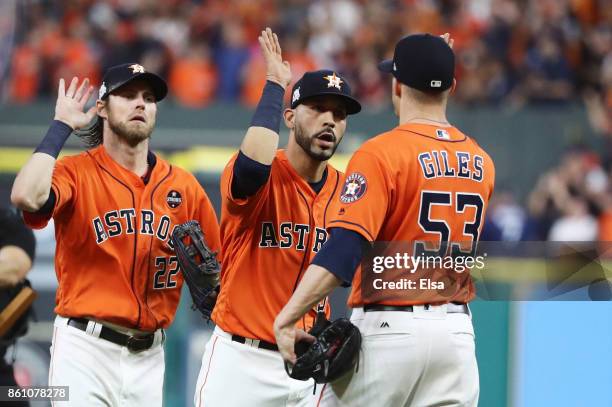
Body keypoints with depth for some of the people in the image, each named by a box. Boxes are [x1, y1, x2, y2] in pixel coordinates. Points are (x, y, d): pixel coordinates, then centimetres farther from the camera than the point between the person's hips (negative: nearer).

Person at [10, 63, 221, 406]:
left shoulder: (184, 185, 10)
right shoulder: (76, 172, -2)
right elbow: (27, 197, -25)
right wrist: (61, 127, -13)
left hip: (149, 355, 5)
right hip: (85, 349, -4)